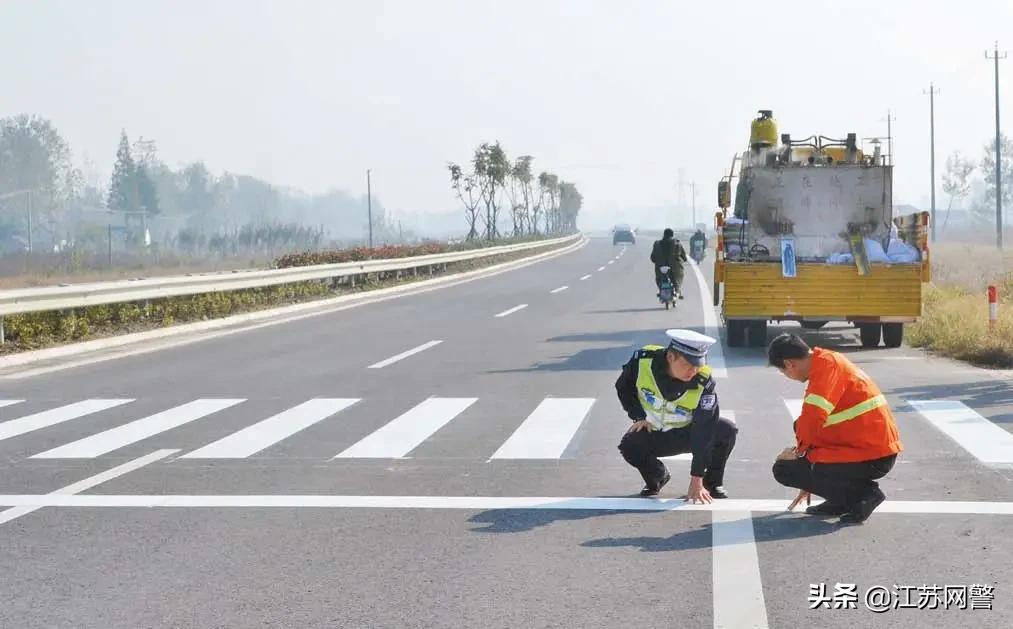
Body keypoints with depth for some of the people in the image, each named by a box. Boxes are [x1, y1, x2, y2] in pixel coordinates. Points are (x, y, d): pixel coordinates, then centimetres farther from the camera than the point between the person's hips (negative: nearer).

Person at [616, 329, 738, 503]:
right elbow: (624, 387, -1)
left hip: (686, 433, 0)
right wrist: (639, 416, -14)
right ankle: (657, 477, 4)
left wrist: (696, 481, -31)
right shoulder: (643, 359, -24)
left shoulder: (704, 382, -28)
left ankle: (712, 483, 2)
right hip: (652, 434, 1)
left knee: (728, 430, -25)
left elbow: (703, 432, -28)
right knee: (629, 445, -31)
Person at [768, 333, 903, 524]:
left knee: (783, 469, -6)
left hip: (872, 458, -10)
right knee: (801, 427, 22)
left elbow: (813, 419, -25)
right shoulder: (831, 361, 17)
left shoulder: (826, 363, -14)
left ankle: (863, 493, -6)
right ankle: (842, 500, 16)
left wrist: (799, 450, -2)